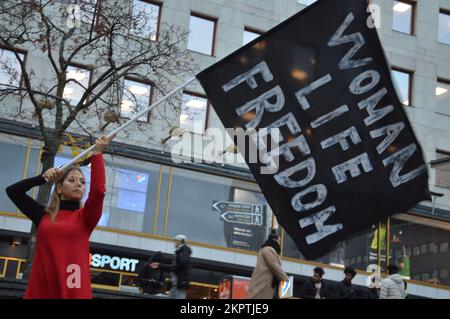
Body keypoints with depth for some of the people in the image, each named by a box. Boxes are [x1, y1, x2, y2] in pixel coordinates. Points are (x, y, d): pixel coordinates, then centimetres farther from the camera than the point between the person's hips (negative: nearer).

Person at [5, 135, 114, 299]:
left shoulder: (85, 217, 7)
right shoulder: (43, 215, 12)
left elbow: (98, 190, -9)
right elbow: (12, 191, 10)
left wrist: (97, 154, -7)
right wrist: (43, 178, 3)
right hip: (39, 288, 1)